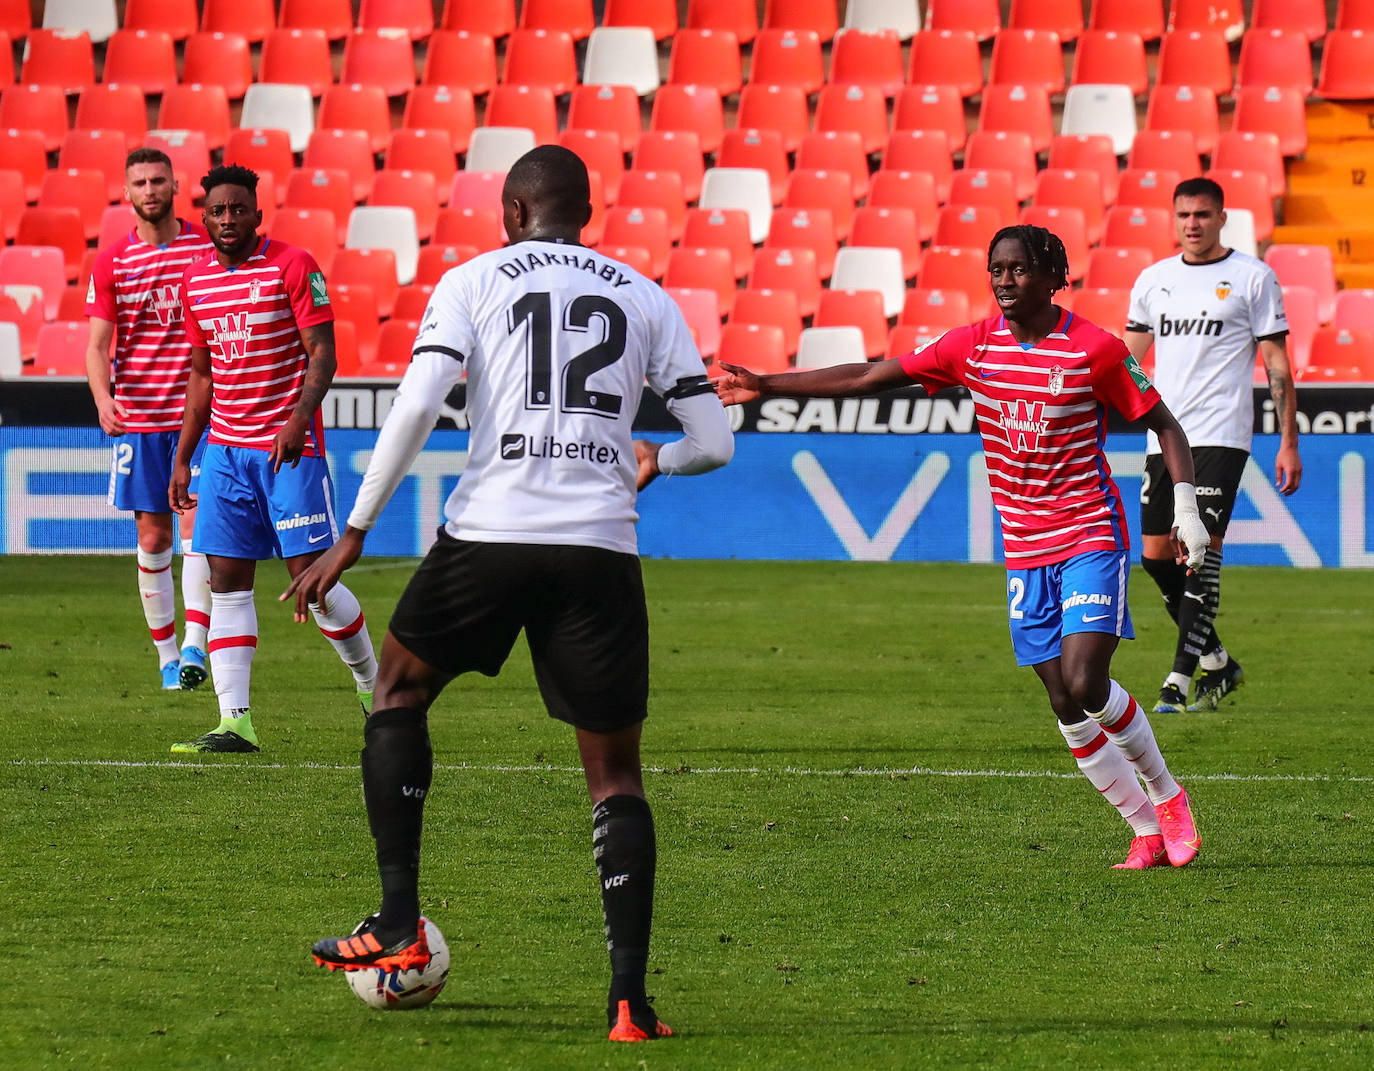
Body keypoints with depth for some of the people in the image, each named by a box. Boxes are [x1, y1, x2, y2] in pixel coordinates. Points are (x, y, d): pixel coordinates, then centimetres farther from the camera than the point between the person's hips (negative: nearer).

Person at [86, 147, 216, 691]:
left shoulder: (209, 248, 2)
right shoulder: (111, 262, 3)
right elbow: (97, 345, 1)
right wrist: (103, 397, -18)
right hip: (138, 417, 1)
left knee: (197, 523, -14)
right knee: (153, 537, 4)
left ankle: (195, 641, -18)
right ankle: (166, 653, 12)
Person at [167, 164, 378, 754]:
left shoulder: (293, 265, -7)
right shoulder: (196, 280, 11)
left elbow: (323, 354, -10)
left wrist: (298, 418, -26)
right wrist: (181, 460, 17)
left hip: (290, 447, -6)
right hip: (226, 449, 6)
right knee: (227, 583, -2)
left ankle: (372, 682, 16)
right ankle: (235, 722, -4)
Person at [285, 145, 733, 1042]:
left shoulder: (475, 281, 8)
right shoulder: (647, 300, 14)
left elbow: (416, 405, -6)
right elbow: (714, 443, 12)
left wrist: (354, 536, -3)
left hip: (490, 533, -1)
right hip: (602, 551, 2)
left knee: (401, 689, 23)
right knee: (615, 772, 8)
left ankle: (399, 925, 15)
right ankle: (629, 996, -3)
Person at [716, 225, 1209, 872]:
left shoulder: (1093, 350, -11)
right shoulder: (973, 345, 0)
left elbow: (1164, 425, -3)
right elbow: (868, 379, 3)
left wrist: (1186, 508, -15)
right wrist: (767, 386, -2)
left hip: (1092, 534, -5)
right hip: (1024, 546, 5)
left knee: (1084, 683, -19)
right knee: (1066, 707, 0)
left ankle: (1167, 795, 4)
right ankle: (1147, 831, 12)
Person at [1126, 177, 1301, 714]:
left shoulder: (1253, 277, 0)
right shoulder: (1153, 280, 13)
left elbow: (1277, 365, 0)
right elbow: (1127, 359, 16)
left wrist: (1288, 442, -5)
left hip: (1220, 436, -5)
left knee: (1202, 549, -14)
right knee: (1155, 554, 3)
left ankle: (1180, 678, -15)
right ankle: (1216, 661, 20)